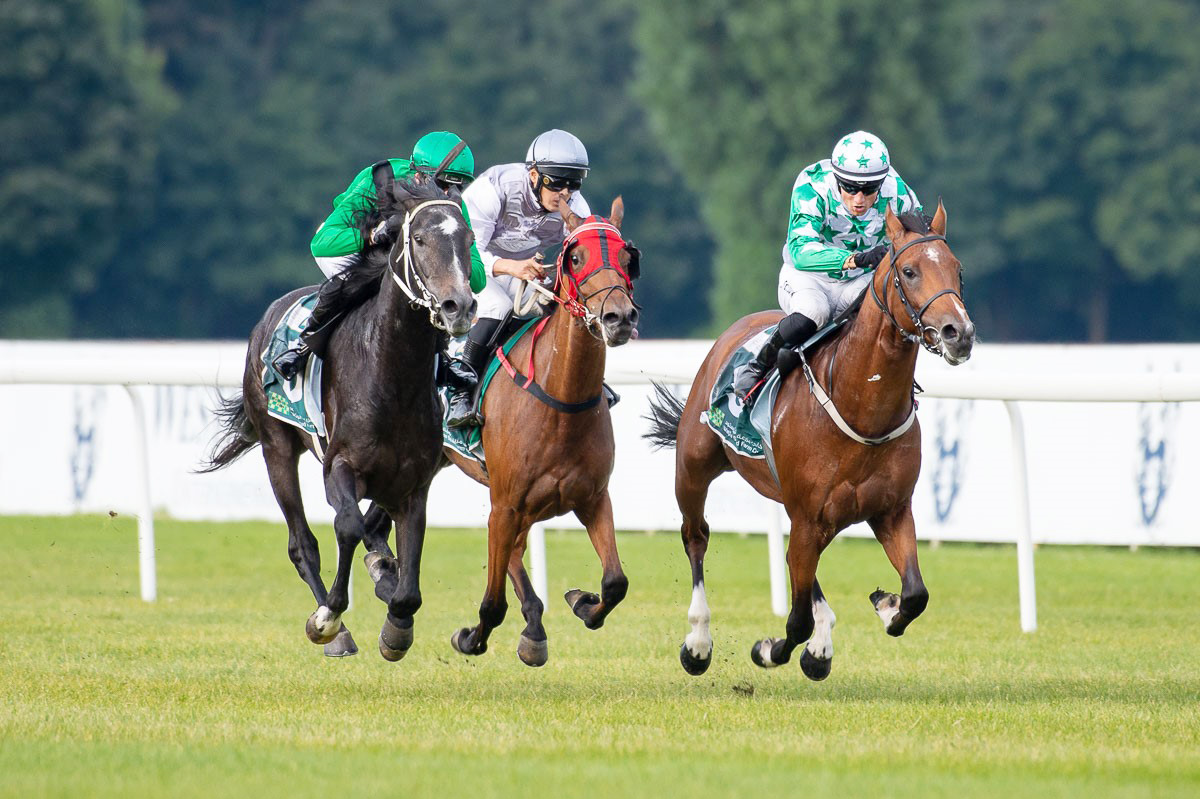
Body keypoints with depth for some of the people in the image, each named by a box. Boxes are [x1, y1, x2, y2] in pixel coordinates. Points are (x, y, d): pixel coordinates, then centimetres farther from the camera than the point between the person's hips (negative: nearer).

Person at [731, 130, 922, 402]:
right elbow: (800, 250, -42)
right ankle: (756, 370, -9)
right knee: (812, 313, -36)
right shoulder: (812, 188, -29)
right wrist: (857, 259, -57)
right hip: (808, 278, -3)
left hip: (861, 280, 3)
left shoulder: (896, 193, -19)